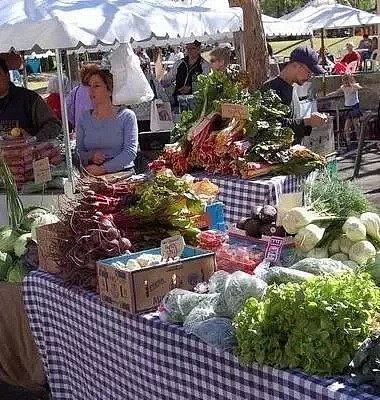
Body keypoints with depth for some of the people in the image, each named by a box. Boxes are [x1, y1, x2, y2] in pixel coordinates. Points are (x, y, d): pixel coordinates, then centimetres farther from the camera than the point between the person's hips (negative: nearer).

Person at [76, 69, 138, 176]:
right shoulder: (84, 117, 12)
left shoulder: (126, 116, 0)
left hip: (122, 172, -3)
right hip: (92, 177, 3)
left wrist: (103, 168, -19)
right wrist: (90, 156, -11)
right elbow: (78, 152, 12)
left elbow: (130, 151, -9)